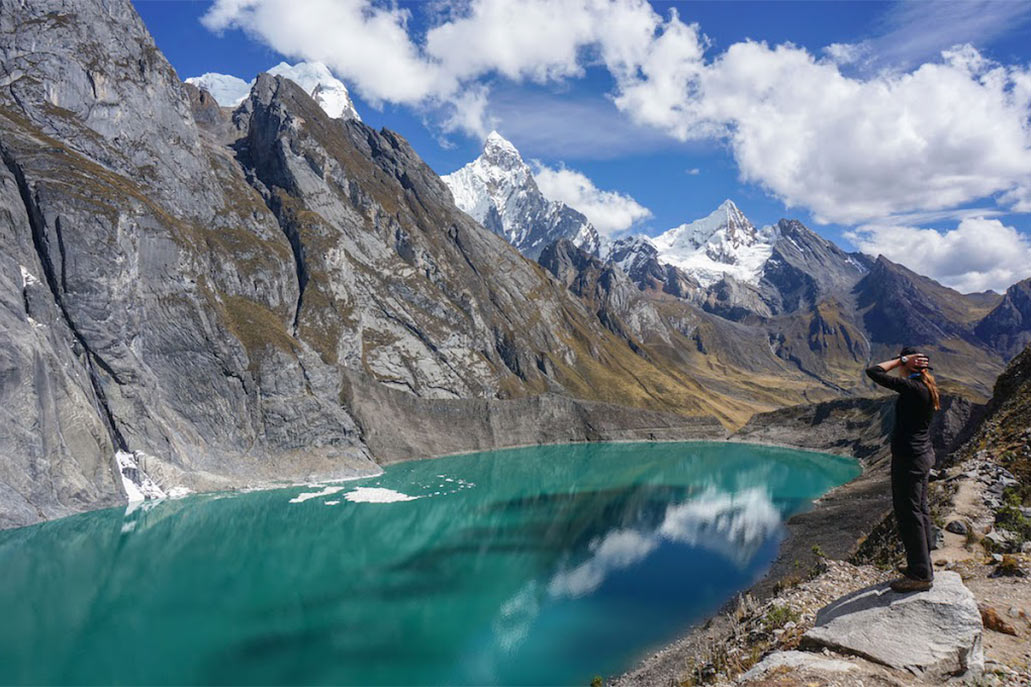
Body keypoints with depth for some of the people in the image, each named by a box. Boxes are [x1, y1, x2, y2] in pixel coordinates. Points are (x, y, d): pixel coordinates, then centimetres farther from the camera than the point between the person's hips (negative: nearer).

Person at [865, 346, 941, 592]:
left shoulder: (912, 388, -22)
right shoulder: (927, 389, 7)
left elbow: (873, 372, -23)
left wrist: (901, 359, -16)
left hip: (909, 458, -10)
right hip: (923, 454, 10)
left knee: (909, 514, -2)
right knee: (920, 510, 19)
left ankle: (920, 575, 5)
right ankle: (922, 566, 31)